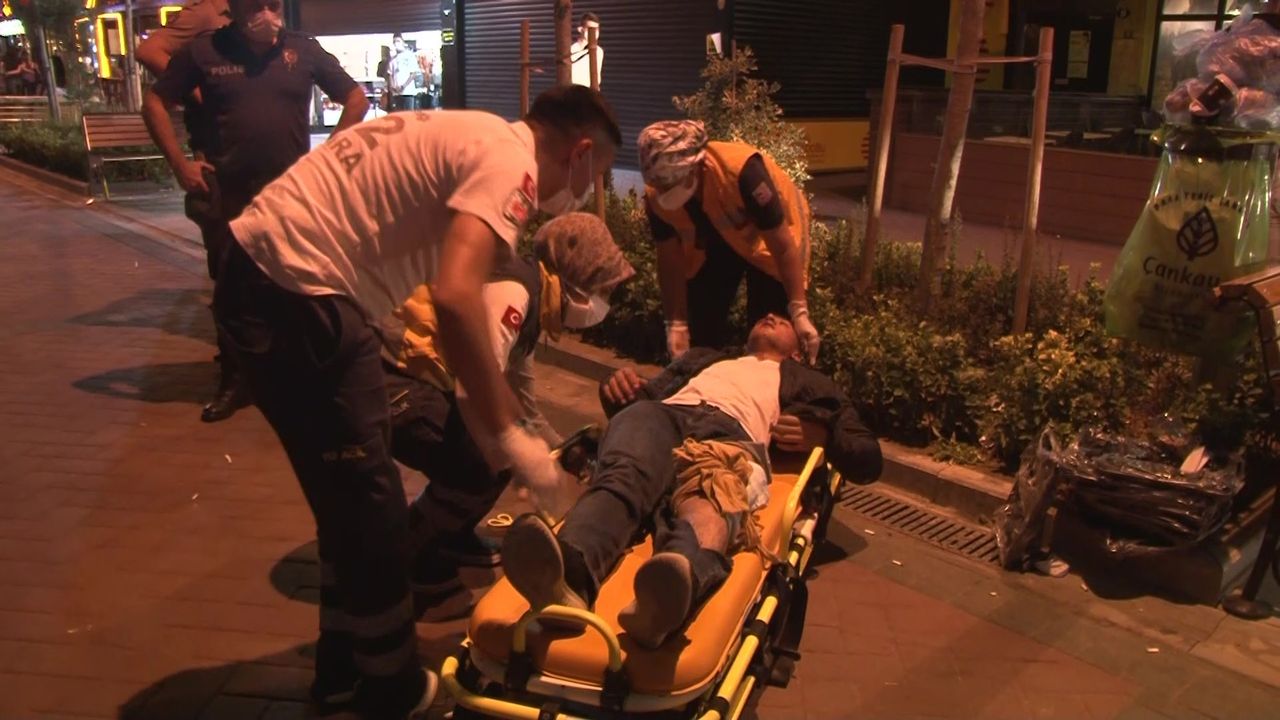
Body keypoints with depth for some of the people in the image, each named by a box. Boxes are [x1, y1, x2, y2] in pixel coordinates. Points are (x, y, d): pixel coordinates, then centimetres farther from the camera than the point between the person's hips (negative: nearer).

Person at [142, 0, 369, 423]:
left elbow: (356, 99, 8)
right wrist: (180, 165, -3)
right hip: (226, 193, 0)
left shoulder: (304, 50, 2)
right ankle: (233, 380, 19)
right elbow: (155, 104, 7)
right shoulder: (203, 51, 1)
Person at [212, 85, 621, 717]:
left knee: (348, 494, 21)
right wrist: (509, 437, -21)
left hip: (256, 273, 10)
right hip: (296, 293, -10)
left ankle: (343, 663, 37)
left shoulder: (477, 138, 18)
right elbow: (455, 298, -29)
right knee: (369, 502, 3)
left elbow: (455, 287, 25)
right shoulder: (510, 162, -11)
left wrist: (504, 418, 28)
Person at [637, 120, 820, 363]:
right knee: (701, 327, 6)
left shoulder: (741, 171, -40)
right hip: (715, 242, 4)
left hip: (770, 235, -4)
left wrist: (799, 312, -31)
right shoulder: (656, 195, -26)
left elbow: (783, 248, -32)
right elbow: (670, 261, -14)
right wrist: (676, 323, -16)